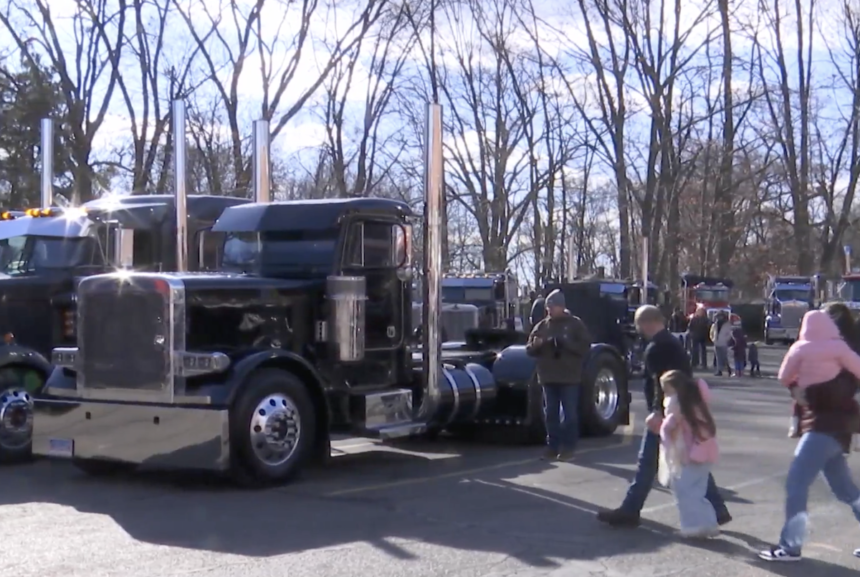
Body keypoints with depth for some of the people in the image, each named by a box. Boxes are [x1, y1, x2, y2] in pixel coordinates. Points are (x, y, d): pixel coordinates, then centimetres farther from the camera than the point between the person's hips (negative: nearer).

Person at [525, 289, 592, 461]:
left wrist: (565, 343, -18)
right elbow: (529, 349, 10)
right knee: (550, 413, 7)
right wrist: (535, 345, -13)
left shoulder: (575, 324, 1)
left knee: (570, 414, -1)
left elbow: (585, 347, -6)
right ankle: (553, 446, 14)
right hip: (548, 377, 4)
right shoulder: (542, 326, 10)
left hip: (569, 377, -4)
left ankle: (568, 447, 4)